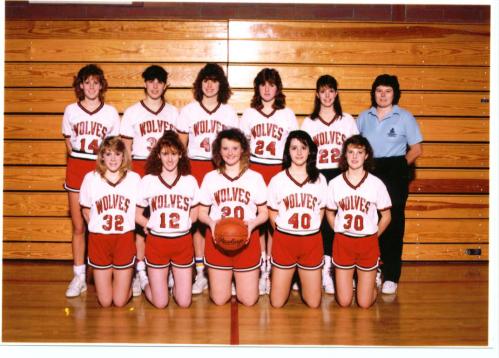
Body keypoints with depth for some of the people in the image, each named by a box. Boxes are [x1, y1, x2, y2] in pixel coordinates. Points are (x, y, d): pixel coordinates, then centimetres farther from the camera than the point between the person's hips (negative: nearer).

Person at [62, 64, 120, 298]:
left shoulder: (110, 112, 5)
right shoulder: (71, 110, 7)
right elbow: (69, 144, 13)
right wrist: (79, 162, 3)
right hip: (77, 169, 1)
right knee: (78, 226, 4)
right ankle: (79, 277, 11)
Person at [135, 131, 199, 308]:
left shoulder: (189, 181, 2)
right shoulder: (148, 181, -2)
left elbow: (194, 215, 9)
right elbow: (137, 215, 2)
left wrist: (180, 224, -2)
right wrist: (152, 225, -8)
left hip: (183, 242, 1)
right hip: (156, 242, -1)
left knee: (184, 302, 5)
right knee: (160, 303, 4)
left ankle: (175, 284, 36)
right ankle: (146, 284, 34)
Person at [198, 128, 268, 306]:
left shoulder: (255, 178, 3)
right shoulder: (210, 178, 5)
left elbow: (264, 213, 6)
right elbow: (202, 212, 8)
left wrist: (252, 224, -16)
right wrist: (211, 222, -14)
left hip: (246, 240, 0)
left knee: (249, 300, 2)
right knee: (219, 300, 4)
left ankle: (238, 277, 33)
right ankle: (226, 277, 36)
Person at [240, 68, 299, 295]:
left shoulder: (287, 114, 7)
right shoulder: (249, 114, 9)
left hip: (279, 170, -1)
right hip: (254, 168, 1)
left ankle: (271, 266, 5)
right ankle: (261, 267, 11)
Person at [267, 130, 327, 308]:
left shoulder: (319, 179, 1)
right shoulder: (277, 180, -3)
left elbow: (321, 210, 10)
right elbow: (273, 213, 6)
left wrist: (310, 231, 2)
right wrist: (285, 232, 2)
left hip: (312, 241, 1)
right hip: (284, 239, -1)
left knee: (314, 303, 6)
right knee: (277, 303, 4)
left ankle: (302, 276, 35)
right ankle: (288, 277, 34)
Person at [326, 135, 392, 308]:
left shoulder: (376, 184, -8)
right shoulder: (335, 183, -5)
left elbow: (386, 216, 4)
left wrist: (373, 237, 5)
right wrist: (341, 233, 4)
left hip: (368, 243, -1)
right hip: (343, 242, 1)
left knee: (364, 303, 3)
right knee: (344, 302, 6)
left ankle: (371, 282, 34)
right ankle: (349, 277, 36)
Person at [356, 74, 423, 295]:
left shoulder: (405, 117, 2)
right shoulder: (364, 117, 10)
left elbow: (417, 149, 2)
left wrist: (397, 167, -3)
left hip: (394, 176, -3)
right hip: (368, 174, 3)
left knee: (393, 223, 0)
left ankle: (391, 276, 8)